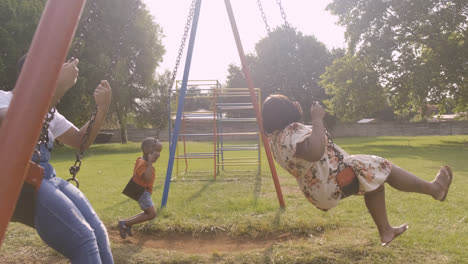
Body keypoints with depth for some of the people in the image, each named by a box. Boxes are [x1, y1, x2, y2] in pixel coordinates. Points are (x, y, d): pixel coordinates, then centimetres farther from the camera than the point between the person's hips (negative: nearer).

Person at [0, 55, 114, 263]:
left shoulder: (49, 112, 21)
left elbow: (81, 140, 20)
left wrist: (102, 109, 6)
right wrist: (60, 86, -25)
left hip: (48, 179, 7)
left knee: (99, 233, -17)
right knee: (83, 238, -27)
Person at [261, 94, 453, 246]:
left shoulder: (275, 137, 3)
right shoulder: (291, 134, -29)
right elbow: (315, 151, -48)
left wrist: (298, 115, 13)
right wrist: (317, 118, -34)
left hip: (316, 188, 11)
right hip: (333, 184, -11)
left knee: (374, 177, 24)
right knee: (380, 168, 4)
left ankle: (385, 230, 30)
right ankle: (434, 188, 23)